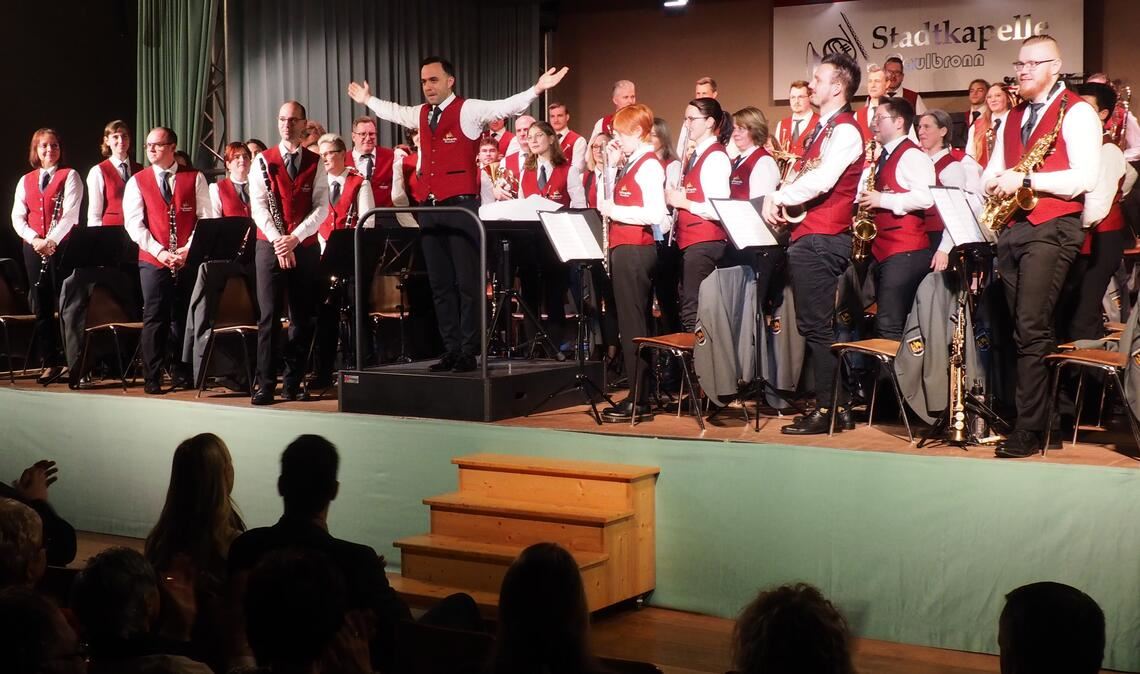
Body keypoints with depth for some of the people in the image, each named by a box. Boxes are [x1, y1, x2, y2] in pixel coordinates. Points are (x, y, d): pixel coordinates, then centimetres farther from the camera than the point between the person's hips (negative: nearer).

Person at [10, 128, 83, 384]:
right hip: (33, 248, 5)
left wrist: (52, 240, -19)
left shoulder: (69, 176, 2)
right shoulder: (25, 181, 14)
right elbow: (17, 217, 6)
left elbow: (70, 213, -10)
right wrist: (34, 239, -10)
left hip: (63, 246, -5)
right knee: (41, 307, 5)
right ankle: (50, 363, 10)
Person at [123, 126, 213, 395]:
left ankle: (181, 373, 17)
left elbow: (206, 217, 2)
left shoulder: (195, 178, 5)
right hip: (152, 261, 0)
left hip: (188, 260, 1)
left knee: (183, 317, 7)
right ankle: (152, 378, 2)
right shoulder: (137, 181, 6)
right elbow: (134, 223, -1)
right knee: (154, 318, -3)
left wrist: (188, 249, -11)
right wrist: (159, 251, -13)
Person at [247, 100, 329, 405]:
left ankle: (293, 383, 13)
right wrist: (277, 240, -15)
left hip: (306, 248, 2)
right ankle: (265, 384, -3)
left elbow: (321, 207, -1)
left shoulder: (316, 163, 6)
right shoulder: (263, 161, 4)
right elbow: (258, 206, -3)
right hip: (269, 247, -2)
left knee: (303, 318, 4)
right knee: (269, 316, -5)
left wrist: (295, 237, -13)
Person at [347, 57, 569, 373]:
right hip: (430, 209, 7)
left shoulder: (469, 110, -5)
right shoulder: (420, 114, 15)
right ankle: (451, 349, 15)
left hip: (461, 207, -7)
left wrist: (537, 89, -29)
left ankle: (469, 352, 0)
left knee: (467, 282, -5)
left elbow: (507, 106, -16)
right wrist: (368, 100, 48)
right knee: (440, 284, 9)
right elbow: (393, 111, 36)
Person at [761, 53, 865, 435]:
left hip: (822, 239, -10)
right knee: (813, 326, 11)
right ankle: (834, 406, 16)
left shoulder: (845, 131, -10)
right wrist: (782, 204, 3)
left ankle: (828, 410, -5)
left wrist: (778, 197, -13)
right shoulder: (822, 129, 20)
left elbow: (821, 180, -23)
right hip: (807, 236, 10)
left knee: (817, 326, -9)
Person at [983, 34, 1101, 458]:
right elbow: (993, 170, 21)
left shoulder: (1077, 113, -4)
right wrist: (994, 185, -3)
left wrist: (1026, 180, -20)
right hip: (1012, 228, 7)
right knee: (1022, 328, 8)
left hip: (1052, 229, -7)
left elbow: (1086, 177, -15)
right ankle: (1031, 414, 14)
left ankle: (1029, 429, -12)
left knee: (1032, 328, -14)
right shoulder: (1012, 118, 19)